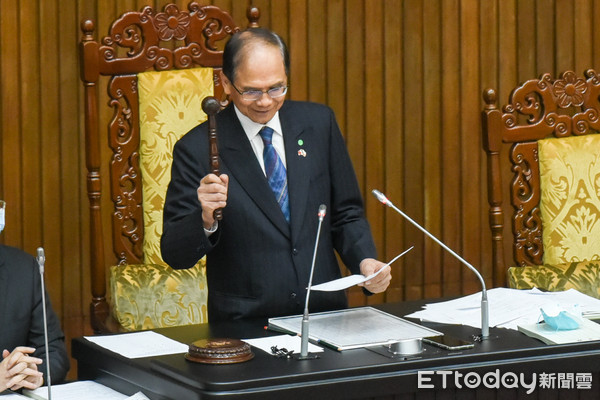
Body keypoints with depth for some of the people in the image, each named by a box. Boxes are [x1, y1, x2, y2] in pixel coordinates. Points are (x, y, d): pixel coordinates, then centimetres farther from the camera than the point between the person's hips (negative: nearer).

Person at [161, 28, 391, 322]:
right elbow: (175, 255, -3)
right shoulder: (196, 148, -2)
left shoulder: (318, 123, 8)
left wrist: (365, 261, -5)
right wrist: (206, 219, -23)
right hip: (244, 325, -2)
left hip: (325, 312, 2)